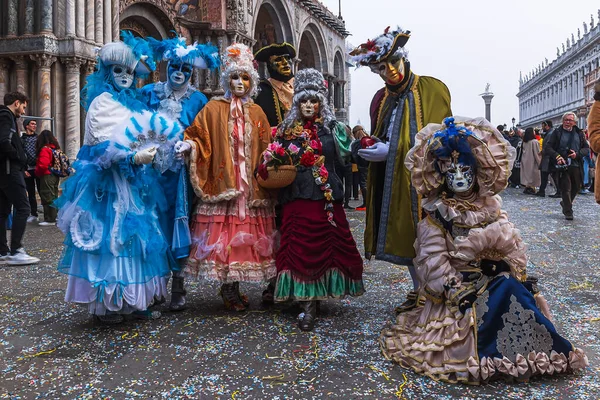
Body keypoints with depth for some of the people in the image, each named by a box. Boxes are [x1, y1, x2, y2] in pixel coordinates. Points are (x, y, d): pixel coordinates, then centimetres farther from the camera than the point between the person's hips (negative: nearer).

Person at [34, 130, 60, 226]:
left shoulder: (44, 149, -15)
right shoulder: (56, 148, 10)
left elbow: (43, 165, -21)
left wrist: (36, 173, -5)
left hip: (47, 176, -8)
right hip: (55, 176, 8)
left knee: (47, 197, -4)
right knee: (54, 197, 15)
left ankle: (50, 219, -2)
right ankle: (55, 217, 21)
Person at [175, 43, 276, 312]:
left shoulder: (257, 112, 15)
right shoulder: (214, 108, 4)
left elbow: (264, 148, 16)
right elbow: (199, 137, -2)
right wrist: (189, 145, -21)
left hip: (250, 186, 4)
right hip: (221, 183, -4)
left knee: (246, 234, 4)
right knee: (222, 235, -6)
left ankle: (233, 287, 16)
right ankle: (229, 290, 6)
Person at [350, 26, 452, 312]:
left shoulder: (432, 89, -6)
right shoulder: (381, 99, 13)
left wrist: (394, 150, -17)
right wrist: (372, 149, -1)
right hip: (392, 181, 6)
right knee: (404, 234, 11)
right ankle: (418, 291, 25)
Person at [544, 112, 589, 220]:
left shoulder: (579, 133, 9)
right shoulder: (557, 132, 2)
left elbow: (586, 148, 10)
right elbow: (548, 146, -3)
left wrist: (577, 154, -10)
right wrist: (557, 156, -17)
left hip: (576, 165, 4)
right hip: (563, 165, -4)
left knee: (577, 187, 14)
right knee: (566, 188, -3)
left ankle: (565, 203, 39)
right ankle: (568, 212, 3)